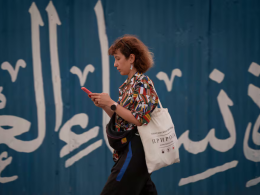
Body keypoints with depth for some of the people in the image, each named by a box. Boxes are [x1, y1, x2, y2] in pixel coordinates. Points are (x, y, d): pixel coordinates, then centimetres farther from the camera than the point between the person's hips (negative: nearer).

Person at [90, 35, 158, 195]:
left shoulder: (142, 83, -11)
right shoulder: (129, 84, 15)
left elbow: (139, 120, -19)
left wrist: (111, 103, -15)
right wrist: (104, 106, 4)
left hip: (135, 151, -9)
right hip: (128, 150, 9)